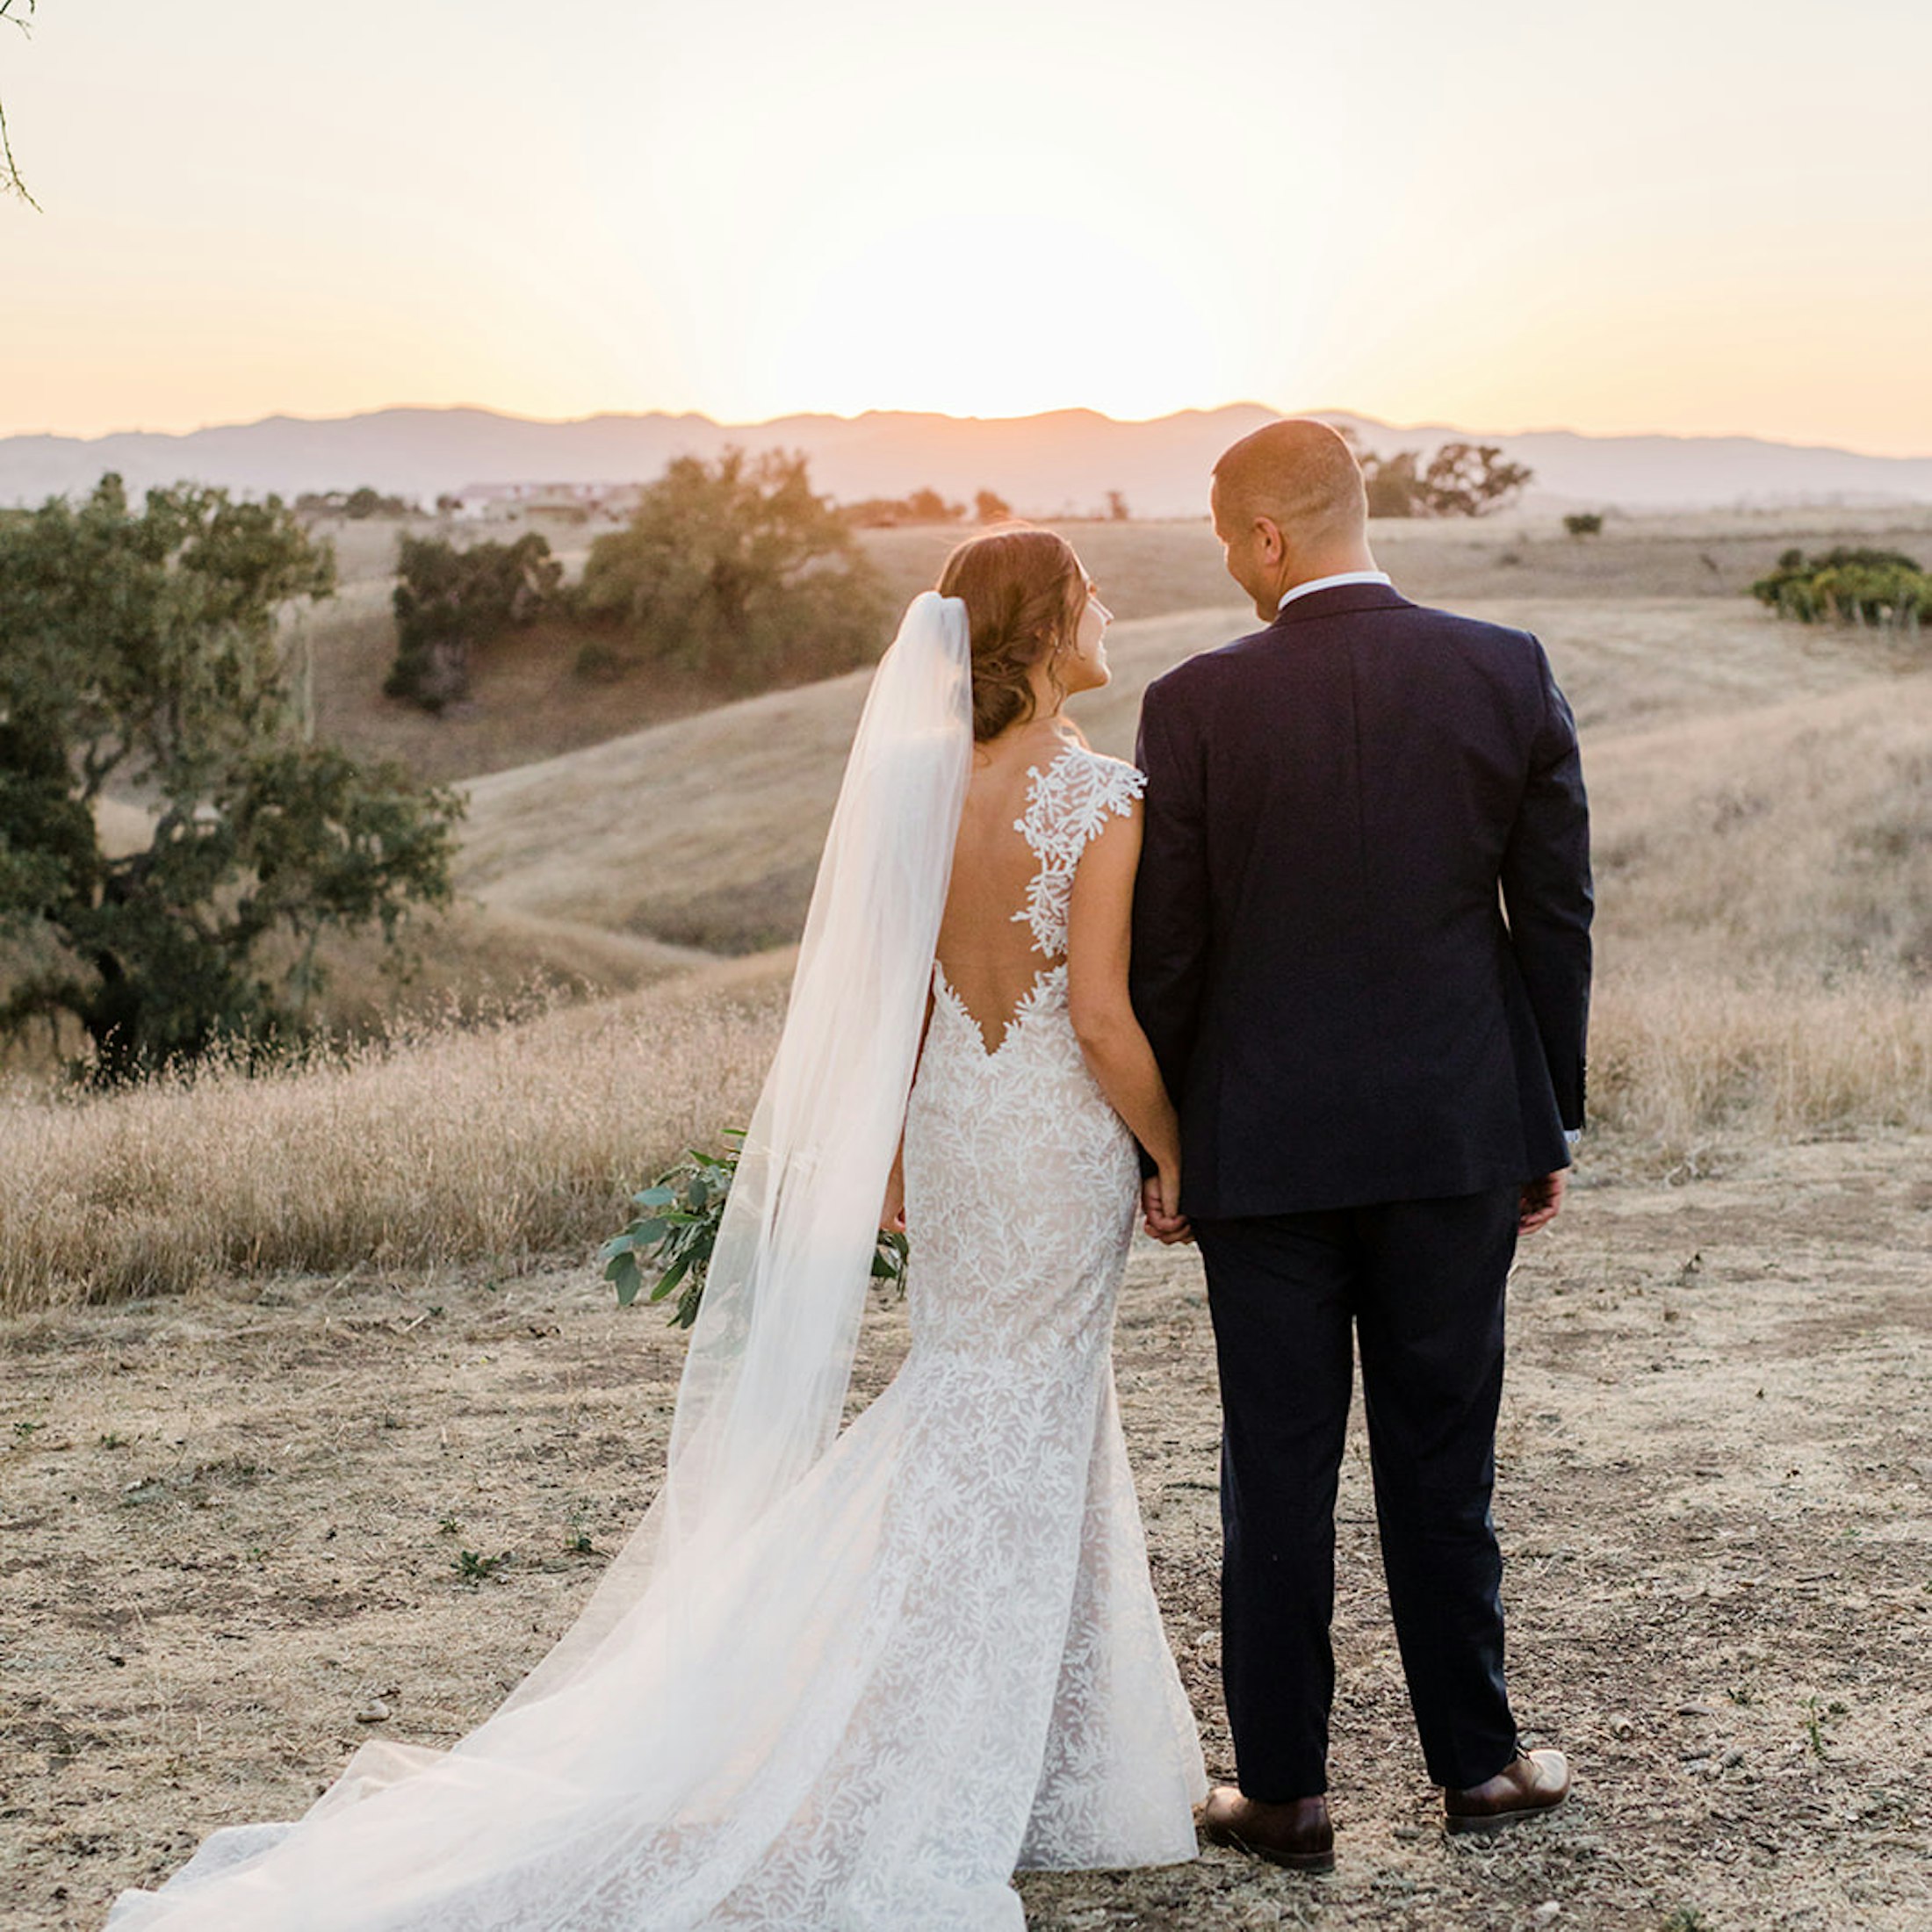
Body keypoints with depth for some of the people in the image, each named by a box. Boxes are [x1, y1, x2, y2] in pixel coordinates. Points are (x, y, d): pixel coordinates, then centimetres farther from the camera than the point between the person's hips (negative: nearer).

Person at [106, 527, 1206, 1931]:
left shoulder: (921, 779, 1)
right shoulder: (1100, 795, -18)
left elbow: (890, 993, 5)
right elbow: (1101, 1017, -19)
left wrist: (890, 1151, 14)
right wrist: (1171, 1157, -6)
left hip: (944, 1123, 6)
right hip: (1061, 1136, -6)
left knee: (1012, 1411, 19)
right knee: (1009, 1436, 6)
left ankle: (1037, 1752, 27)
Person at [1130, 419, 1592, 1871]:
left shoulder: (1196, 704, -9)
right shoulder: (1510, 673, -3)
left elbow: (1166, 951, -5)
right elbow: (1557, 917, 1)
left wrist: (1157, 1147, 7)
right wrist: (1553, 1123, 10)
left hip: (1265, 1146, -2)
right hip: (1457, 1134, 2)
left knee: (1278, 1471, 8)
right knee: (1443, 1457, 13)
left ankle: (1284, 1791, 16)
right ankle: (1477, 1760, 26)